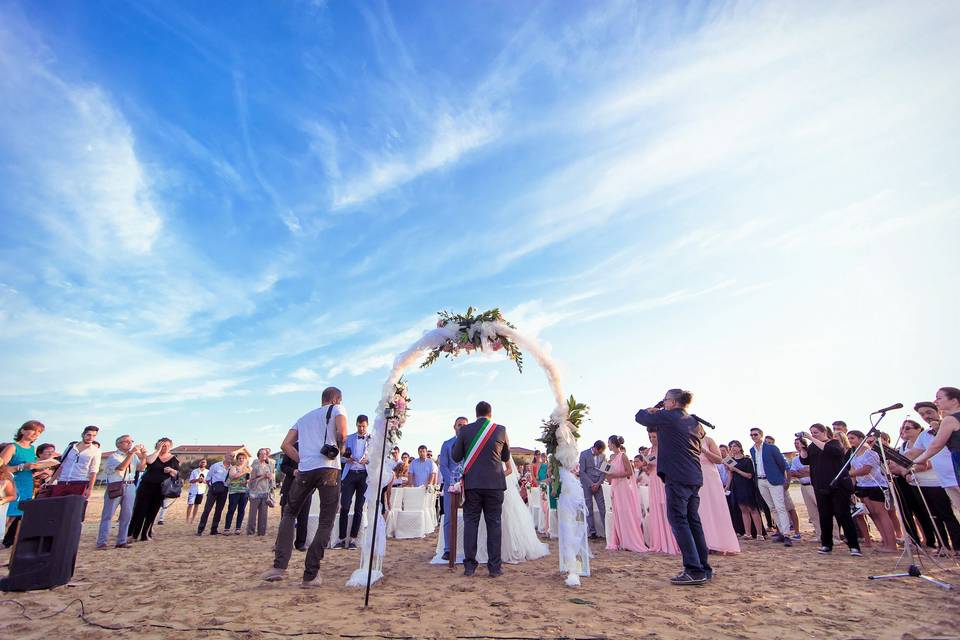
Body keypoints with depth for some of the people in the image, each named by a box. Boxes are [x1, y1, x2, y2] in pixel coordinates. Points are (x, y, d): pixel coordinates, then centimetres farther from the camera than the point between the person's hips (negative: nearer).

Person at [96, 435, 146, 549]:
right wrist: (131, 453, -26)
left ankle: (122, 541, 16)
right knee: (108, 515, 0)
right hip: (115, 487, -5)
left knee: (127, 516, 7)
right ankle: (102, 542, 7)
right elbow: (121, 467, -20)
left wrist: (144, 455, -14)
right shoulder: (113, 456, -3)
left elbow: (141, 468, 0)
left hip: (130, 487, 5)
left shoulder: (134, 456, 12)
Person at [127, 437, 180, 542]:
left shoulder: (173, 459, 6)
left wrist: (171, 470, -14)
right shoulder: (153, 455, 2)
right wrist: (158, 450, -16)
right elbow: (149, 461, -22)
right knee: (139, 510, -3)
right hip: (146, 486, -1)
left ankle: (145, 535, 15)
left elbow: (177, 474, 5)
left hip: (160, 489, 2)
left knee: (152, 513, 5)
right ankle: (132, 534, 9)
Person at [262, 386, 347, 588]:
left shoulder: (305, 417, 26)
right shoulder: (337, 410, 10)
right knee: (326, 522, 7)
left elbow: (285, 445, 17)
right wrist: (338, 449, 9)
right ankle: (310, 575, 7)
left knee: (289, 513, 23)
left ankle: (280, 566, 12)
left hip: (305, 471, 4)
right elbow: (342, 433, -10)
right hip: (329, 469, -4)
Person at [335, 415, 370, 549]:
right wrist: (347, 459, -11)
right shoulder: (348, 438, 11)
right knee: (344, 507, -5)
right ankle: (341, 538, 4)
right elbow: (341, 457, 11)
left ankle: (353, 539, 12)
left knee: (358, 508, 4)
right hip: (350, 473, 1)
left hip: (364, 474, -1)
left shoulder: (372, 440, 7)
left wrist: (368, 459, -15)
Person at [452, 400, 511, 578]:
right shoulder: (501, 430, -1)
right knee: (494, 523, 7)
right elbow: (506, 457, 11)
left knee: (470, 522, 8)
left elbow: (456, 457, 5)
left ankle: (469, 565, 11)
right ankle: (494, 566, 10)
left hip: (472, 483, 0)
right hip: (494, 483, 0)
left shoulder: (465, 430, -2)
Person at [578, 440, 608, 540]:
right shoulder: (584, 454, -7)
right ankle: (592, 531, 9)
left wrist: (598, 483, -7)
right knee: (589, 508, 1)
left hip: (597, 484, 3)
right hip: (587, 484, -3)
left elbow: (603, 471, 7)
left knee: (602, 508, -1)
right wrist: (591, 484, -12)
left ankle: (606, 530, 4)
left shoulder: (602, 456, 4)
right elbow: (582, 471, -8)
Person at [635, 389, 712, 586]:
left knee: (678, 520, -4)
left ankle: (694, 570, -7)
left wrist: (650, 410, 23)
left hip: (677, 476, -8)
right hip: (695, 477, 8)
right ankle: (704, 568, 19)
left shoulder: (667, 417, -6)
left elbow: (640, 417, 2)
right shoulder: (694, 422, 15)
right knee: (693, 520, 14)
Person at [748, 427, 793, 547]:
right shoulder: (752, 450, 8)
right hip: (760, 482, 6)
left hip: (774, 480, -6)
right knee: (773, 508, 12)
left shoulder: (771, 448, -8)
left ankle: (786, 535, -9)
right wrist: (756, 477, 12)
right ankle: (781, 532, 19)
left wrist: (782, 477, 4)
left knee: (780, 507, -9)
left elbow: (782, 463, -3)